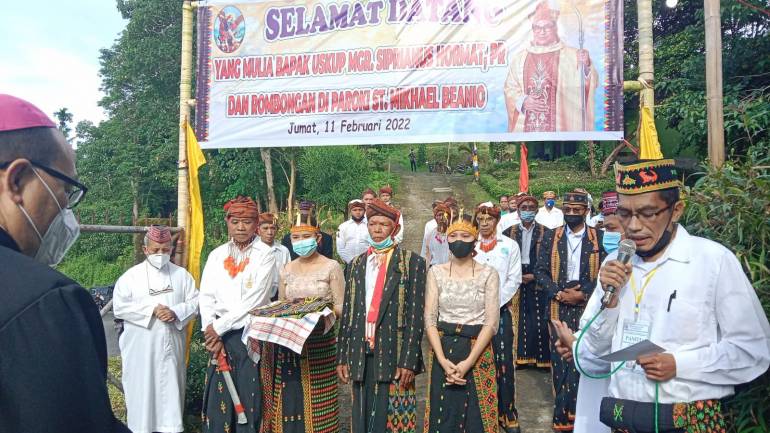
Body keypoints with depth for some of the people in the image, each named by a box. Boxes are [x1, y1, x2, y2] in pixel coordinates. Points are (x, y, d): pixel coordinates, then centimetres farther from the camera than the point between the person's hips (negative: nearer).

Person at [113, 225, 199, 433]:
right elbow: (119, 307, -7)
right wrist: (151, 310, -16)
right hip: (140, 347, -1)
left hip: (171, 344, 2)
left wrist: (176, 312, -16)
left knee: (170, 388, 6)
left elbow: (195, 302, 2)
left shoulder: (182, 275, 6)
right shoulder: (131, 275, 1)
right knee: (141, 389, 4)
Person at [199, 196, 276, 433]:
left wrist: (219, 327, -10)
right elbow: (206, 296, 5)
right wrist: (211, 332, -7)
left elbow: (254, 299, -12)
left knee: (249, 396, 1)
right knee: (218, 397, 4)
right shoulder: (217, 255, 8)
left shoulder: (264, 255, -5)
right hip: (219, 336, 3)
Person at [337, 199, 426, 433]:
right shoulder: (357, 264, 12)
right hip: (361, 355, 4)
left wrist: (408, 361, -12)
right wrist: (342, 357, 8)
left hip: (393, 356, -4)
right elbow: (347, 312, 12)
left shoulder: (412, 262, -2)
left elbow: (416, 315, -7)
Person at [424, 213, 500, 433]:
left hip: (477, 351, -1)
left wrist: (468, 362, -16)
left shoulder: (488, 274, -2)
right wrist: (443, 360, -14)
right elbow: (429, 319, -2)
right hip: (443, 350, 1)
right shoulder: (436, 272, 2)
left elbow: (491, 322, -8)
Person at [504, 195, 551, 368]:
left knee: (539, 320, -2)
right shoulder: (509, 233, 7)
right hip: (515, 282, 1)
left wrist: (535, 276, -9)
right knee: (518, 320, 2)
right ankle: (520, 356, 12)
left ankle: (541, 357, 9)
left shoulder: (546, 233, 2)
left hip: (538, 283, -1)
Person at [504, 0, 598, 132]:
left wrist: (586, 67, -28)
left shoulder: (572, 55, 3)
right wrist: (522, 101, -9)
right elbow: (510, 88, 11)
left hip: (559, 125, -2)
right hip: (526, 127, 2)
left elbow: (590, 83, -7)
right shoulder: (519, 58, 12)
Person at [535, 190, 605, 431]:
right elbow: (540, 271, 3)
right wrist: (559, 293, -8)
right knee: (560, 357, 3)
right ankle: (562, 413, 15)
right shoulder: (551, 236, 6)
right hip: (559, 307, 1)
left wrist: (583, 294, -11)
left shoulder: (598, 238, 3)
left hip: (588, 307, -1)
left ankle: (576, 409, 10)